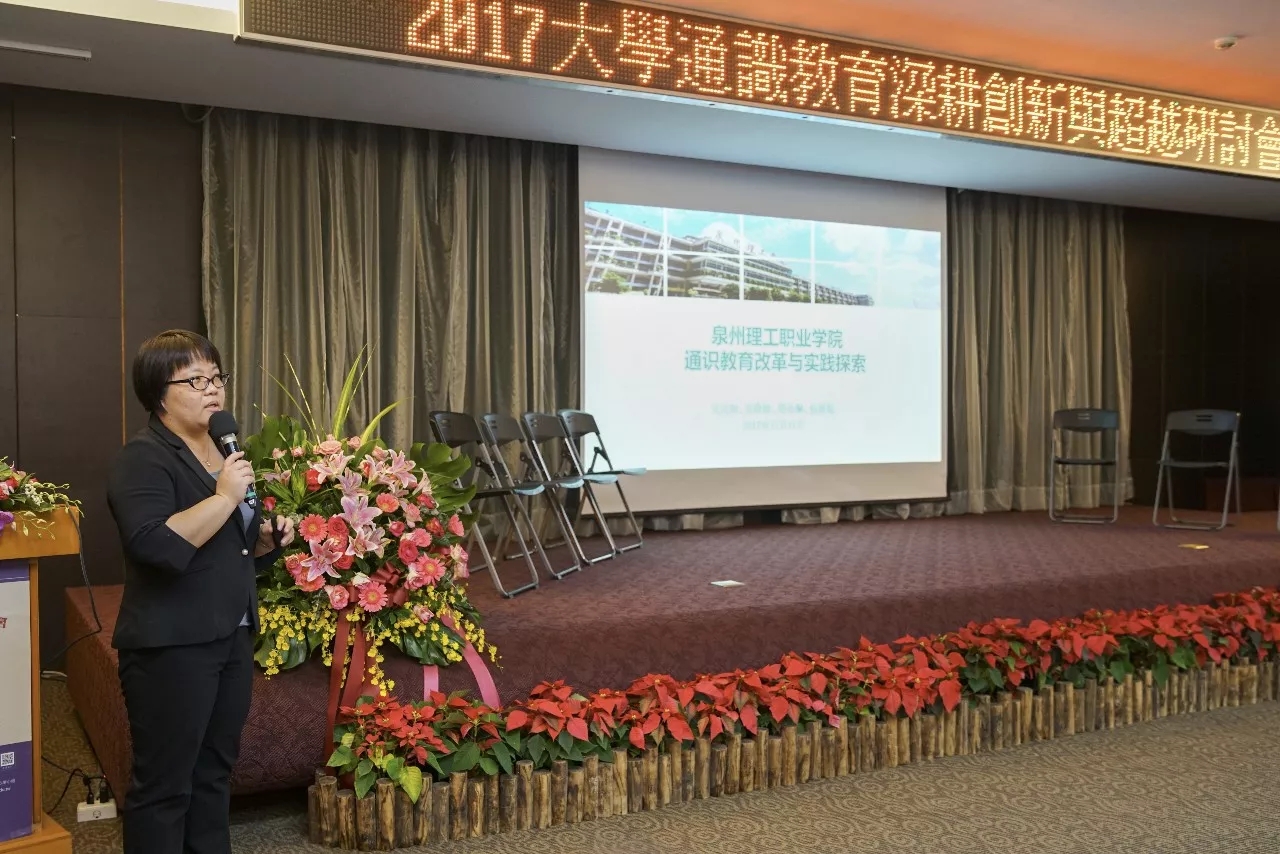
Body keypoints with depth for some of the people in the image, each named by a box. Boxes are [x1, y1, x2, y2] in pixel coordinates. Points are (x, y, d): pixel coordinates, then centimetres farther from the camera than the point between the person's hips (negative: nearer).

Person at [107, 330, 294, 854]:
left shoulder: (222, 450, 14)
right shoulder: (144, 458, -13)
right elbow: (158, 546, -29)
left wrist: (268, 538, 5)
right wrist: (224, 497, -25)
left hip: (232, 636, 9)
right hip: (171, 645, -8)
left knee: (214, 771, 17)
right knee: (165, 782, 1)